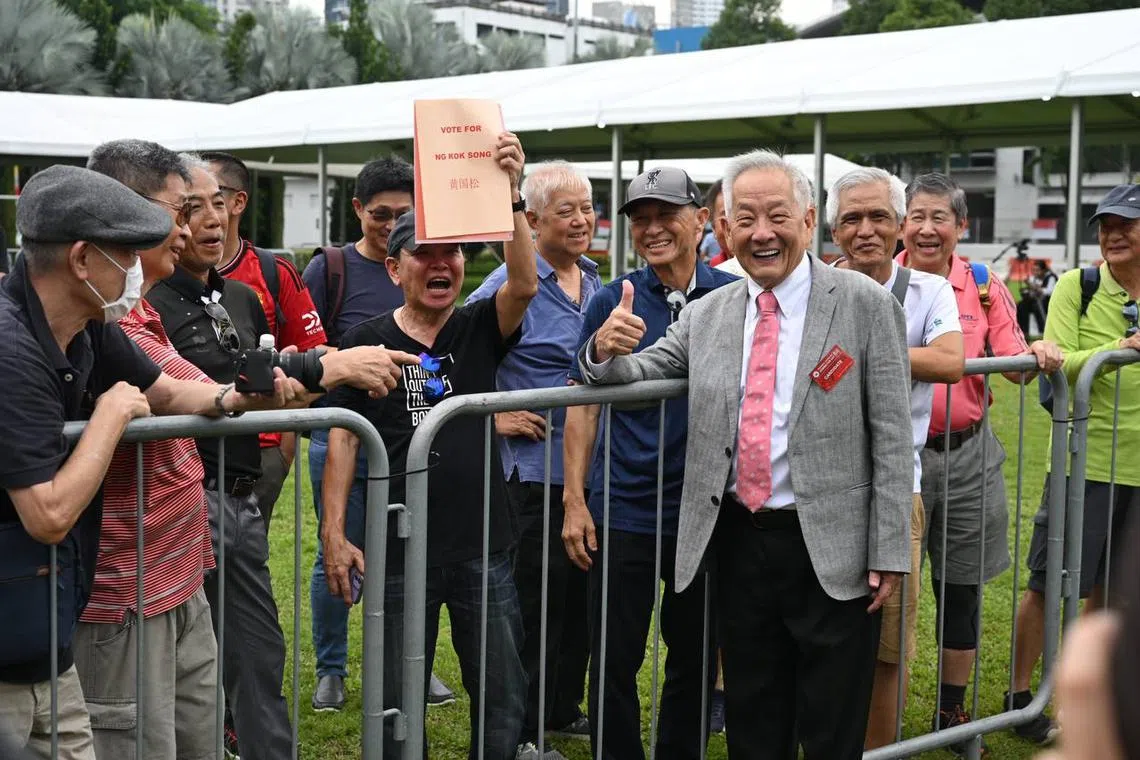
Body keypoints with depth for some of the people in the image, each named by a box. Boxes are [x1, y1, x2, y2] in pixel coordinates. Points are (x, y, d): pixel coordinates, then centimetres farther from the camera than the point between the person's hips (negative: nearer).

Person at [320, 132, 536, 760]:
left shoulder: (480, 330, 3)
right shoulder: (366, 342, 0)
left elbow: (524, 285, -17)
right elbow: (343, 440, 0)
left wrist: (510, 194, -28)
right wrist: (334, 532, -7)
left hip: (483, 548, 2)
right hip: (399, 552, -1)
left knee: (504, 703, 10)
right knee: (398, 708, 9)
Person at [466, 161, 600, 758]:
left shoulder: (593, 281, 11)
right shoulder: (513, 284, -13)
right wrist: (494, 415, -16)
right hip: (535, 466, -7)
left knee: (581, 593, 15)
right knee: (537, 599, 0)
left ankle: (563, 711, 31)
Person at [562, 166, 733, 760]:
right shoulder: (612, 302, -2)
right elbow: (583, 405, 1)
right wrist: (574, 499, -4)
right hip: (623, 511, -1)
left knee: (695, 661, 13)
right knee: (615, 663, 5)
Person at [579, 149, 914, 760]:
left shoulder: (866, 305, -6)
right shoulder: (706, 315, 6)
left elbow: (891, 438, -7)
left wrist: (888, 552, -9)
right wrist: (605, 349, -13)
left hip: (831, 551, -4)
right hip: (737, 544, 4)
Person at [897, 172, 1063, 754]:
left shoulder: (984, 286, 4)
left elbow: (1014, 366, 4)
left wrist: (1039, 354, -17)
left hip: (968, 453, 3)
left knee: (961, 587, 12)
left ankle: (951, 711, 29)